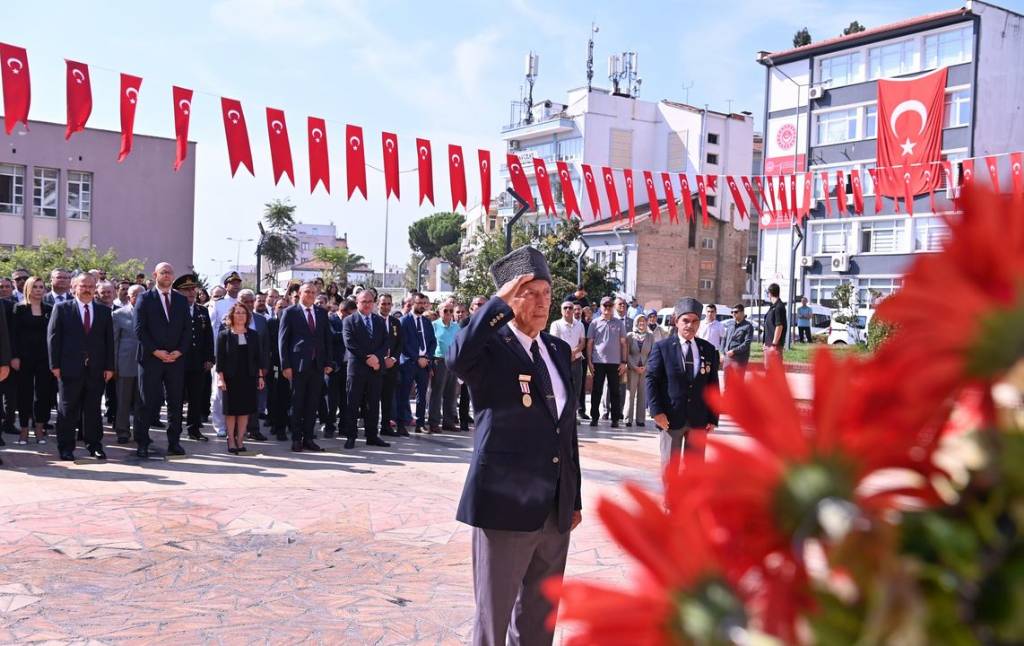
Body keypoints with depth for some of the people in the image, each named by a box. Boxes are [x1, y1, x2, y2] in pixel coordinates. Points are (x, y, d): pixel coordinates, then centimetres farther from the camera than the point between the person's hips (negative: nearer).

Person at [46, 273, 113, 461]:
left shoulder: (104, 311, 10)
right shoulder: (62, 308, 2)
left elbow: (109, 340, 8)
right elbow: (53, 336, -1)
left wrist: (109, 367, 2)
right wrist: (55, 364, -7)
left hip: (96, 369, 2)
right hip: (70, 368, -2)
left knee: (93, 409, 8)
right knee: (68, 410, 4)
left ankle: (94, 445, 15)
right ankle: (66, 448, 12)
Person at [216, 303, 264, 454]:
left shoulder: (253, 335, 8)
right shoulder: (224, 335, 0)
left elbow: (258, 357, 9)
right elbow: (220, 358, -3)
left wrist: (260, 376, 3)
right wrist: (220, 378, -10)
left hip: (249, 378, 3)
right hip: (231, 378, -2)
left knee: (245, 410, 4)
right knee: (231, 410, 2)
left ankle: (240, 440, 12)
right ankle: (231, 441, 10)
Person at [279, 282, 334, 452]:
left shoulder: (322, 313, 11)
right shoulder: (290, 312, 0)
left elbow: (327, 338, 13)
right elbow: (283, 340, -2)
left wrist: (328, 362, 5)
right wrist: (285, 365, -8)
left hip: (318, 365, 4)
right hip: (298, 365, -4)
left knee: (312, 404, 7)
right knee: (297, 403, 3)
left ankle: (308, 438, 15)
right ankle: (296, 439, 11)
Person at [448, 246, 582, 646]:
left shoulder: (559, 350, 10)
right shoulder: (491, 347, -10)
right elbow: (457, 358, -36)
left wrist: (575, 498, 15)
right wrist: (499, 304, -28)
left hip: (556, 509, 7)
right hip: (505, 505, -6)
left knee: (540, 614, 20)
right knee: (493, 613, 8)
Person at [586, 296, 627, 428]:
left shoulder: (618, 323, 7)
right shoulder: (595, 323, 6)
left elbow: (623, 343, 7)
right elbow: (589, 343, 6)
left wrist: (623, 362, 0)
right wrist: (589, 361, -2)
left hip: (615, 362, 0)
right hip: (598, 362, 0)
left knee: (614, 391, 4)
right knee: (596, 391, 4)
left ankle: (615, 418, 9)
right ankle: (594, 417, 11)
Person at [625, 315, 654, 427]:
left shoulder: (650, 336, 7)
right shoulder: (630, 335, 3)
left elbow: (652, 354, 4)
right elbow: (627, 353, 0)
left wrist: (645, 367, -8)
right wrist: (634, 367, -10)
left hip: (645, 369, 1)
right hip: (632, 368, -1)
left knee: (642, 394, 2)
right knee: (630, 392, -2)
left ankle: (640, 419, 5)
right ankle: (628, 419, 0)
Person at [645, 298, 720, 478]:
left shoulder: (709, 350, 6)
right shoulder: (662, 347, -3)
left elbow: (713, 386, 7)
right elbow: (651, 379, -5)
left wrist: (713, 418, 2)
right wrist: (656, 411, -14)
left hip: (699, 420, 3)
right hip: (671, 418, -3)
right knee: (670, 464, 8)